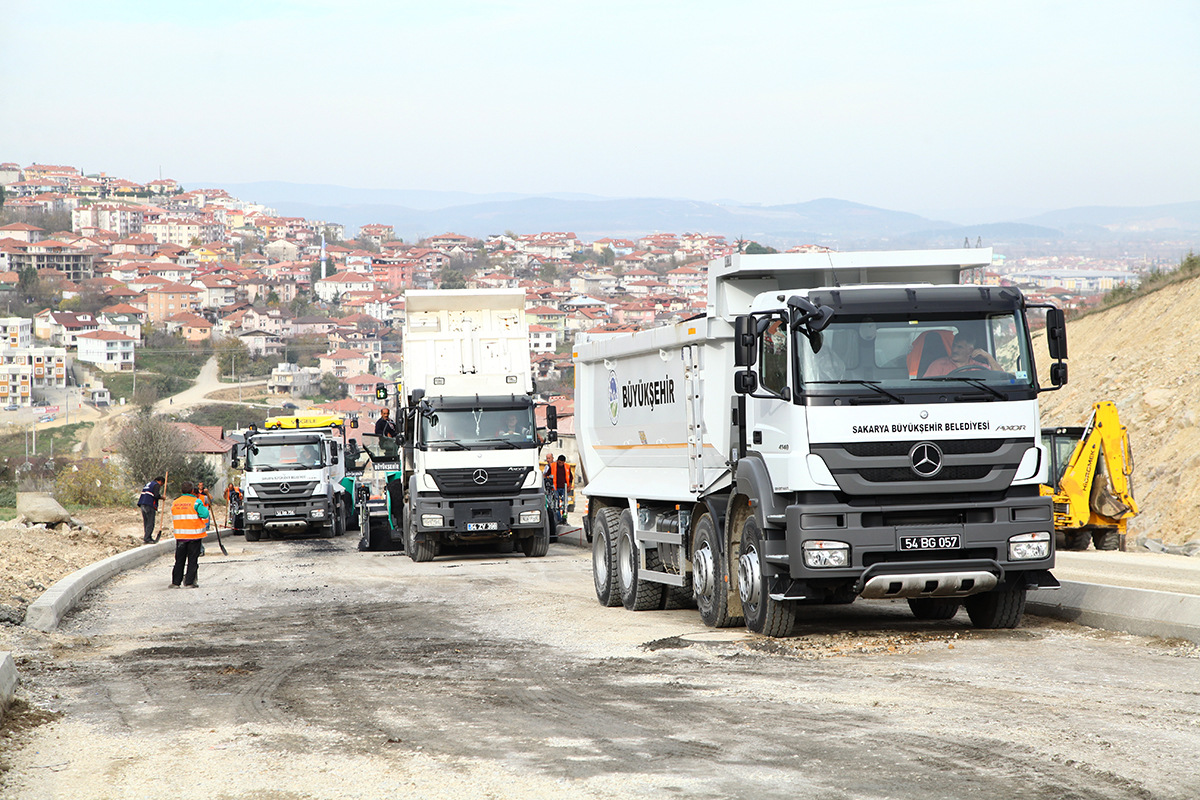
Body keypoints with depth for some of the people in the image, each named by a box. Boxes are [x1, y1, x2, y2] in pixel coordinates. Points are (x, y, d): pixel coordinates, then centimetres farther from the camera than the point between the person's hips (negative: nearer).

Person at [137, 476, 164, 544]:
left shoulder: (147, 484, 24)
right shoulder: (156, 485, -3)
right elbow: (156, 495, -17)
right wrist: (162, 497, 2)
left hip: (142, 505, 9)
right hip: (150, 506, -9)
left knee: (146, 523, 12)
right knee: (150, 523, -7)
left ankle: (149, 538, 17)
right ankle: (146, 539, -12)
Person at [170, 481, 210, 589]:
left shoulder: (175, 503, 7)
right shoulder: (196, 502, -9)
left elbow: (173, 519, 13)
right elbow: (205, 515, -15)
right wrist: (205, 508, 2)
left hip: (180, 535, 4)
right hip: (194, 535, -4)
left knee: (179, 559, 10)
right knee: (192, 559, 2)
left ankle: (175, 582, 9)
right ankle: (190, 582, -1)